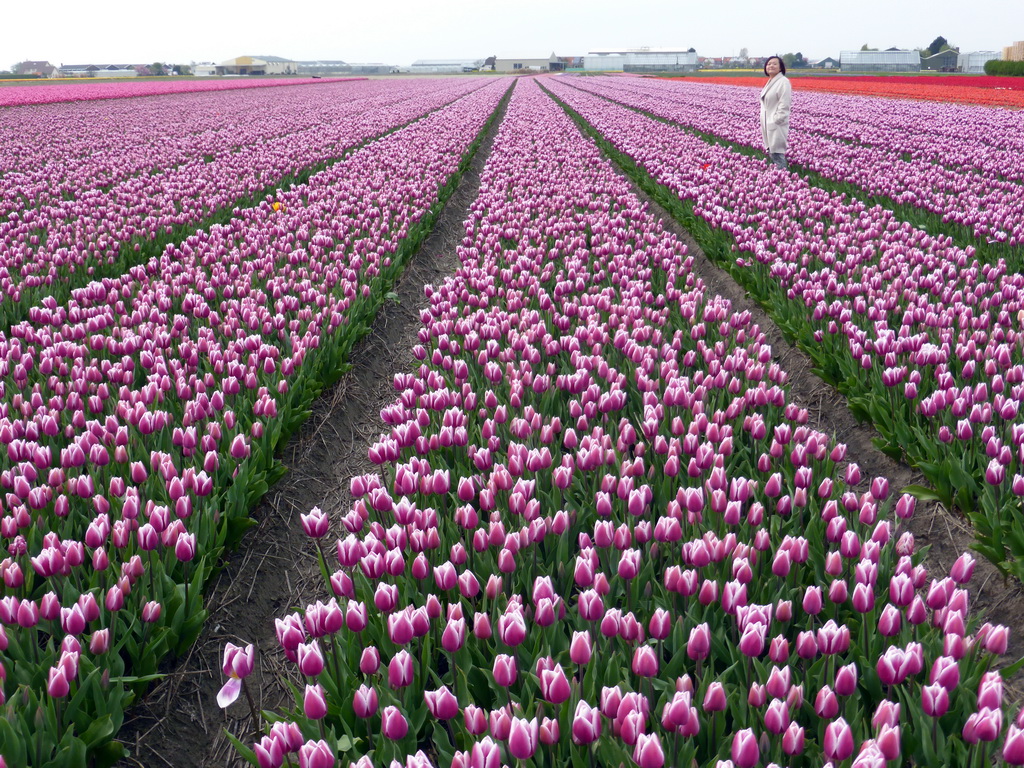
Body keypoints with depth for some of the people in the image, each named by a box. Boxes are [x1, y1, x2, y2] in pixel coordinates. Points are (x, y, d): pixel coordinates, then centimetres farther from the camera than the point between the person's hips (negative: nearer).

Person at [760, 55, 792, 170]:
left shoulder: (783, 82, -14)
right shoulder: (770, 82, 14)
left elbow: (784, 104, -20)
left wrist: (776, 121, -22)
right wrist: (764, 123, 17)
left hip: (776, 124, -10)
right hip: (768, 123, 10)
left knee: (777, 152, -11)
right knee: (771, 152, 14)